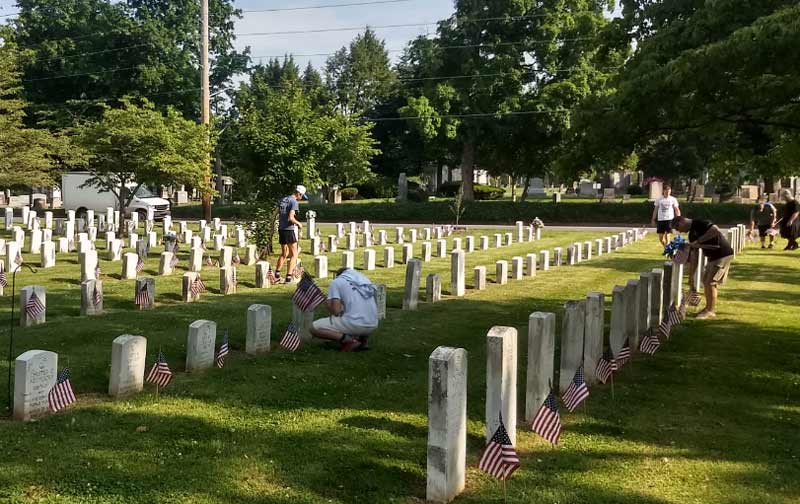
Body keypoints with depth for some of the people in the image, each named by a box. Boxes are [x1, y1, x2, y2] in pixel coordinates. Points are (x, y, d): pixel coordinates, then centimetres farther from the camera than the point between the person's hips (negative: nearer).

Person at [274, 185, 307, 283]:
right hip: (290, 229, -7)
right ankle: (288, 277, -1)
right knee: (294, 255, 4)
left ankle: (277, 274, 11)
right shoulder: (294, 202, -13)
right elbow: (291, 218, -22)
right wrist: (298, 223, -5)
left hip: (281, 229, 7)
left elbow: (276, 215, 14)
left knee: (284, 254, 20)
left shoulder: (283, 200, 12)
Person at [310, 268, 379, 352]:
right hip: (372, 326, 7)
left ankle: (347, 339, -9)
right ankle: (362, 337, 11)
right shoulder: (366, 280, 22)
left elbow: (335, 311, -7)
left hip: (354, 324, -6)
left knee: (314, 328, 6)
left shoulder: (336, 282, 5)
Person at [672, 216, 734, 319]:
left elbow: (716, 230, -32)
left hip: (723, 255, -10)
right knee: (705, 281, 15)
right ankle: (708, 307, 27)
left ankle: (711, 311, 5)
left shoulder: (699, 223, -15)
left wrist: (698, 241, -26)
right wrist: (691, 271, 12)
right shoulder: (692, 234, 13)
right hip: (713, 257, 10)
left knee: (711, 283, -6)